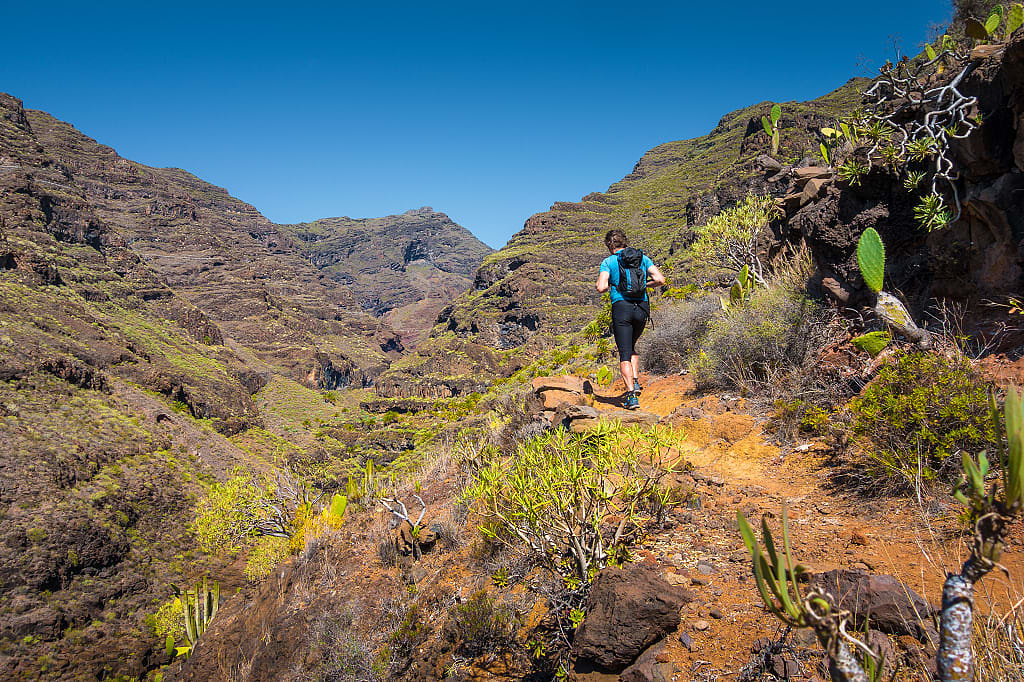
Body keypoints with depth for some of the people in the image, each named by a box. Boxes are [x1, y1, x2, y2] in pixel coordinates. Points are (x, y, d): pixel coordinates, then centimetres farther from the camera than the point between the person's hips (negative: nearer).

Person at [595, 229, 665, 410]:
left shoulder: (608, 262, 2)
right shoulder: (643, 258, 12)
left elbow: (601, 288, -11)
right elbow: (660, 279, 2)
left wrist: (607, 285, 12)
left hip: (621, 307, -4)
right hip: (642, 308, 4)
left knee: (624, 354, -2)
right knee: (631, 347, 25)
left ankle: (631, 395, -12)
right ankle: (635, 382, 11)